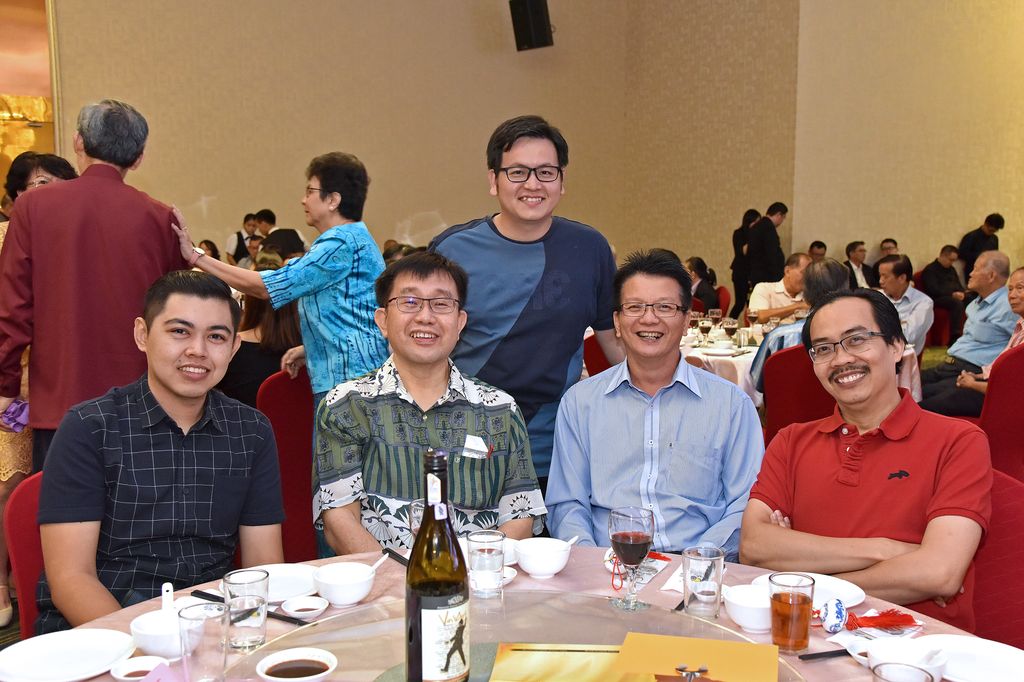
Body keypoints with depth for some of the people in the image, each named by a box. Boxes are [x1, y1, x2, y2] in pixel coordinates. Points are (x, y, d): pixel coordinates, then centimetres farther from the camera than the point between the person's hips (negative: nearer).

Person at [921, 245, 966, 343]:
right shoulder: (930, 270, -1)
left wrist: (961, 293, -1)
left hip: (954, 296, 7)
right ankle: (954, 337, -36)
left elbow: (959, 285, 24)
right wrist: (952, 294, -21)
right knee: (957, 303, -36)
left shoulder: (951, 269, 23)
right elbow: (934, 290, -13)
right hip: (937, 299, -7)